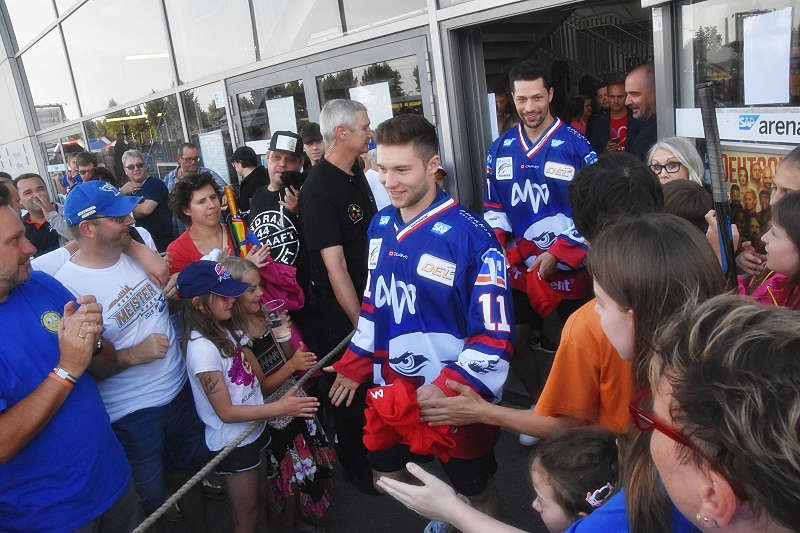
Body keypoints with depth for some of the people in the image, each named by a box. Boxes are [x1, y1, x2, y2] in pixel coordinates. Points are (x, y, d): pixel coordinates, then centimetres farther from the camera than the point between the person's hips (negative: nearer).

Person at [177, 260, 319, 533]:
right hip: (232, 444, -8)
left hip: (254, 430, 8)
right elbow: (226, 412, -24)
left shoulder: (224, 330, 0)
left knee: (259, 498, 24)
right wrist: (280, 408, -26)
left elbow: (257, 379, 6)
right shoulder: (202, 348, -26)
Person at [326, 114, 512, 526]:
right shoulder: (380, 226, 0)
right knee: (386, 478, 23)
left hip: (455, 396, -6)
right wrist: (354, 365, 13)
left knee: (474, 491, 16)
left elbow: (494, 333, -20)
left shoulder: (470, 236, -21)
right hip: (392, 387, 7)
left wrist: (449, 388, -25)